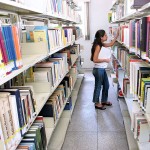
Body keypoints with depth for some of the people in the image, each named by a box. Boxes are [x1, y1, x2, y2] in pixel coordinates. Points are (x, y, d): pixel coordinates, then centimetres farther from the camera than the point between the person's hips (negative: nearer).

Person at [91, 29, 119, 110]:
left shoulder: (102, 45, 7)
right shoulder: (98, 46, -18)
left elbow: (111, 44, 21)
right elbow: (95, 60, -22)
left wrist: (117, 35, 13)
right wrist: (105, 60, -16)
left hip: (102, 69, 9)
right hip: (98, 69, -9)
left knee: (106, 85, 19)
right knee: (98, 86, 4)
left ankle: (104, 101, 35)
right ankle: (97, 103, 19)